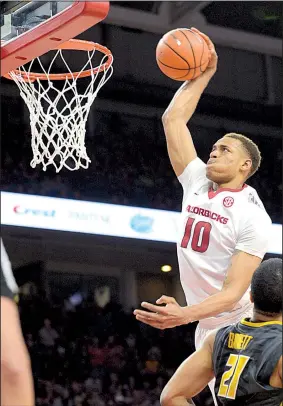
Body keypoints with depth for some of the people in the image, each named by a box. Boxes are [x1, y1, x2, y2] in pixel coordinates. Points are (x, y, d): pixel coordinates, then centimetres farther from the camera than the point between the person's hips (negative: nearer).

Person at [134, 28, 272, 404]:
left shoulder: (252, 217, -15)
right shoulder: (197, 182, 4)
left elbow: (233, 291, -22)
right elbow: (173, 119, 6)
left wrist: (183, 315, -36)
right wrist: (205, 72, 5)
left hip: (239, 329, -7)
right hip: (207, 328, 7)